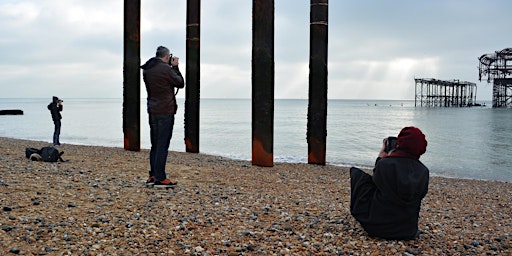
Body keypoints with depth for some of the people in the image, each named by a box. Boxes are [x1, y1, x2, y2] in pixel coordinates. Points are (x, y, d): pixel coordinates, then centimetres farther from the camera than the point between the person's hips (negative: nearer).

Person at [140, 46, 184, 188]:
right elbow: (180, 83, -4)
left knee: (155, 144, 14)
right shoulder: (166, 69, -14)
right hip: (165, 111, -7)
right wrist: (175, 67, 5)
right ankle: (160, 178, -2)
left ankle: (152, 176, 16)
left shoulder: (146, 69, 9)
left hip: (152, 110, 8)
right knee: (163, 145, -4)